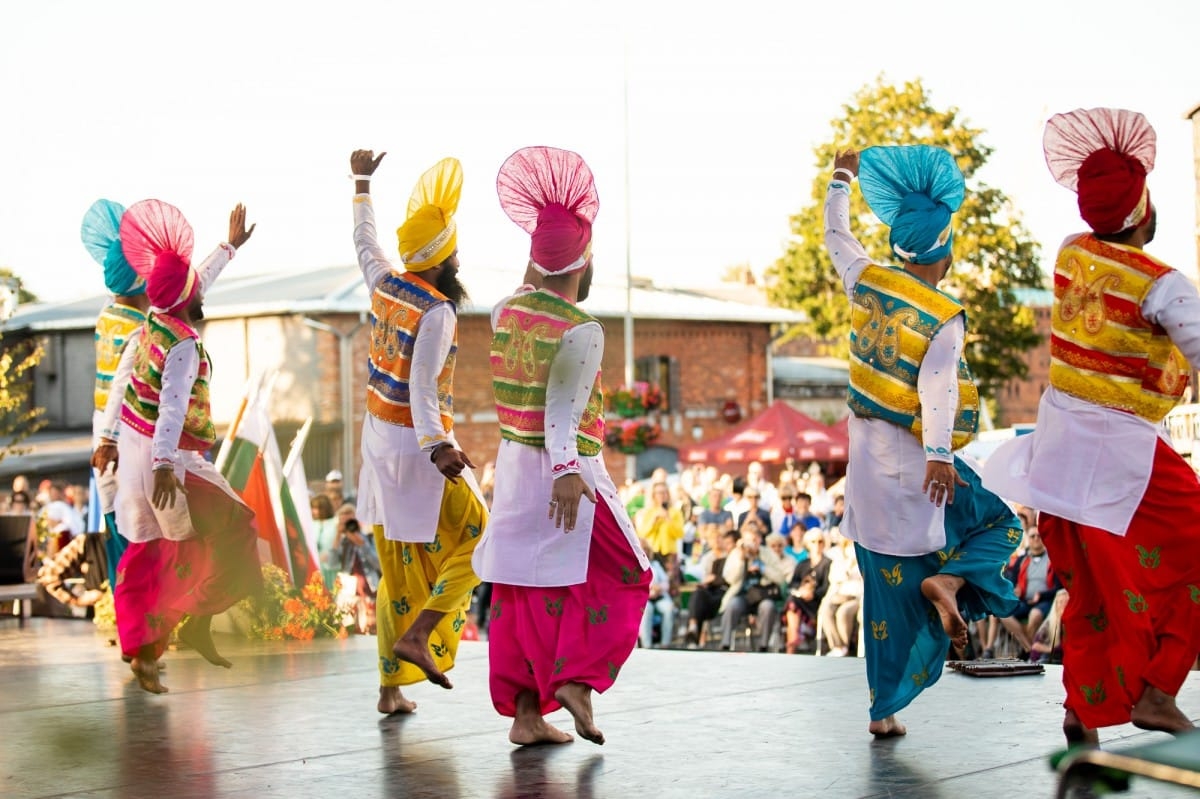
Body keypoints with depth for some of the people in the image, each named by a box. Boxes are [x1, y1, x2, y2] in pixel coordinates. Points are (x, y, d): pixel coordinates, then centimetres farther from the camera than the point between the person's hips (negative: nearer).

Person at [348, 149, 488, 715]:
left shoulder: (383, 284, 2)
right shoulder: (437, 313, -19)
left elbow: (364, 239, 23)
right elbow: (421, 386, -30)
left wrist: (363, 183, 38)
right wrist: (436, 447, -42)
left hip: (378, 436, 8)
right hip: (416, 443, -8)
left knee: (398, 565, 12)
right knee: (475, 542, 6)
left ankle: (391, 686, 14)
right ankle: (418, 636, -6)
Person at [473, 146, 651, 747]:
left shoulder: (505, 312, 3)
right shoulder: (581, 332, -17)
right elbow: (563, 407, -29)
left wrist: (542, 249, 24)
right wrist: (567, 472, -39)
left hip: (513, 467, 7)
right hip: (566, 472, -7)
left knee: (524, 594, 11)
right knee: (618, 579, 10)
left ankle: (525, 713, 14)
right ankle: (576, 679, -2)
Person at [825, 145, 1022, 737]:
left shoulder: (867, 283, 4)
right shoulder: (944, 317, -12)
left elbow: (836, 236, 21)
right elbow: (938, 384, -25)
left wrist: (841, 180, 35)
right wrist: (939, 455, -33)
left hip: (866, 458, 6)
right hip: (911, 461, -6)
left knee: (889, 587, 11)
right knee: (998, 525, 14)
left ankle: (883, 710, 12)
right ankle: (949, 581, -15)